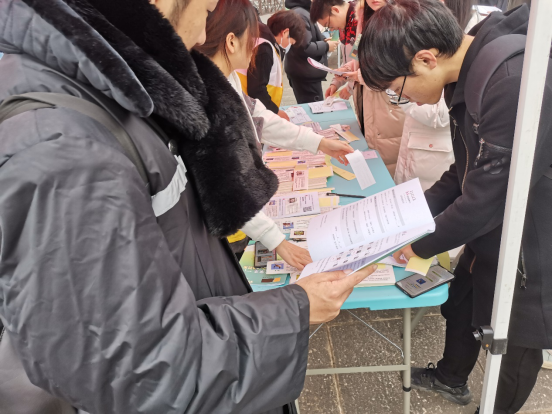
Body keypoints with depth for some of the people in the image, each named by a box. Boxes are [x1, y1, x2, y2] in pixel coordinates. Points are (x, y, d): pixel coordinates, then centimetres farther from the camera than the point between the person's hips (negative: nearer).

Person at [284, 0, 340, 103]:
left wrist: (323, 41, 8)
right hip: (306, 74, -11)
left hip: (305, 72, 11)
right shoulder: (300, 15, -18)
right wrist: (326, 46, -10)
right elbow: (305, 47, -24)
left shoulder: (302, 12, 15)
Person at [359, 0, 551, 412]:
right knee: (461, 303, 24)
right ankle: (452, 378, 53)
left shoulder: (515, 84, -34)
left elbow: (487, 199, -29)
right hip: (488, 231, 8)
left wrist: (419, 243, -15)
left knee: (518, 339, 14)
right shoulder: (468, 76, -4)